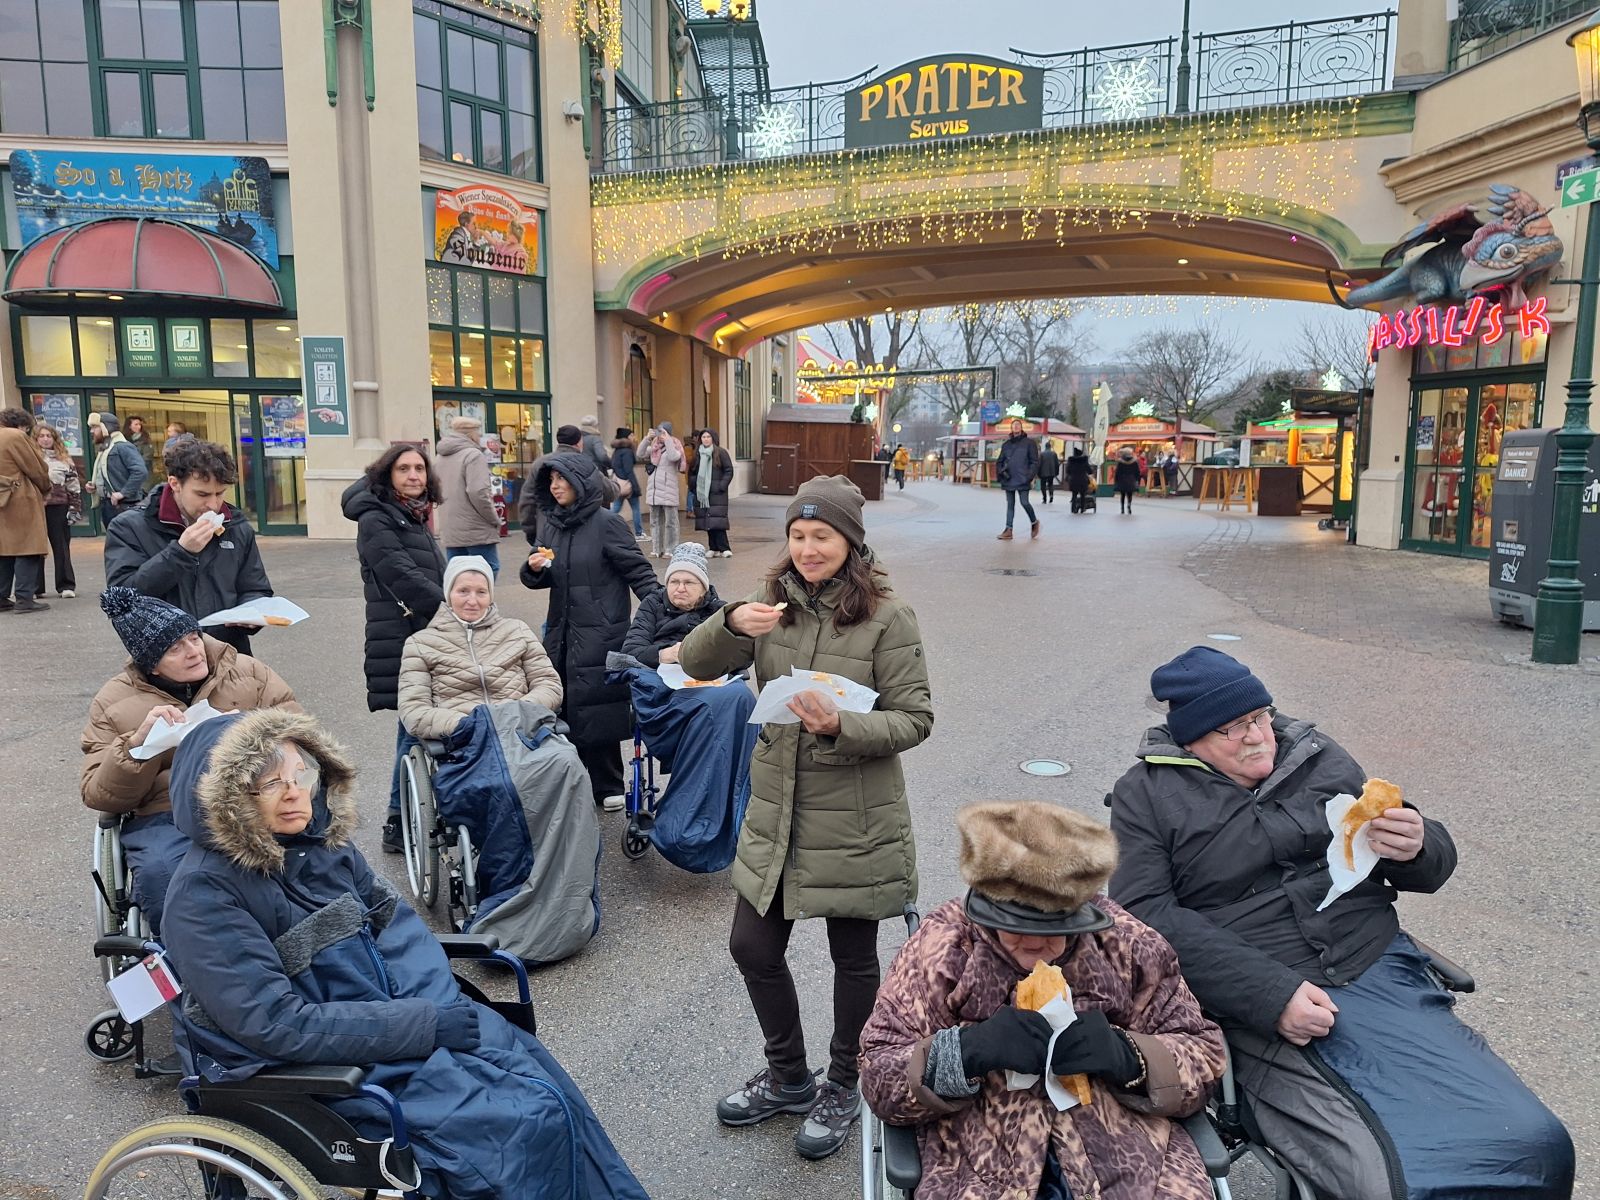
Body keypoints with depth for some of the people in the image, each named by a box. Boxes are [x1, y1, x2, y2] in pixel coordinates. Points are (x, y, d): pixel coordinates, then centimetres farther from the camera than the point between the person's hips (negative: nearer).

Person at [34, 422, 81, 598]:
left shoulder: (64, 459, 8)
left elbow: (73, 485, 8)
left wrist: (75, 508, 2)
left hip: (58, 507, 1)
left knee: (61, 547, 4)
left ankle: (66, 585, 9)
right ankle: (35, 587, 11)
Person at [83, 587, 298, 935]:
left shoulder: (246, 671, 12)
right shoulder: (114, 703, 11)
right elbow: (98, 795, 7)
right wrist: (137, 742, -12)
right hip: (165, 817, 0)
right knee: (160, 874, -35)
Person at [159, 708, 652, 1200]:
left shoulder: (321, 840, 1)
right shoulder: (204, 892, -17)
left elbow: (399, 925, 6)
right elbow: (276, 1025, -21)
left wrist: (432, 1008, -13)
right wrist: (426, 1026, -22)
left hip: (401, 1015, 6)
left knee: (548, 1091, -7)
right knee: (526, 1122, -16)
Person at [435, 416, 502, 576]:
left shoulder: (442, 457, 14)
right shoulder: (473, 455, -12)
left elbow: (439, 492, 21)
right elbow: (478, 492, -21)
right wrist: (495, 519, -9)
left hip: (450, 531, 8)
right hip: (477, 531, -8)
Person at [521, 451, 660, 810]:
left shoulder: (606, 522, -8)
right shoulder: (550, 523, 10)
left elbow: (639, 572, -8)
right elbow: (540, 579, 17)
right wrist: (533, 569, -6)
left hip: (601, 634, -6)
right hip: (561, 631, 6)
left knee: (596, 710, -2)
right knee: (564, 708, 7)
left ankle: (607, 787, 13)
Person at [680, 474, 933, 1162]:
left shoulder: (887, 617, -12)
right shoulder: (773, 601, 0)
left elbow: (914, 719, -13)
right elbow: (695, 665, -2)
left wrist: (840, 726, -29)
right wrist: (731, 624, -23)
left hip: (854, 820, -4)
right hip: (775, 812, 5)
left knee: (853, 958, 13)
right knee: (753, 948, 13)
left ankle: (842, 1088, 39)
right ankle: (788, 1076, 40)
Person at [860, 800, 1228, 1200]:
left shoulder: (1129, 943, 1)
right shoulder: (941, 946, -4)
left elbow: (1206, 1056, 6)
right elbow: (878, 1079, -3)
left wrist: (1128, 1056, -15)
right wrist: (965, 1051, -22)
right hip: (982, 1160, -1)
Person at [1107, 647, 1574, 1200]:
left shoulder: (1317, 755, 12)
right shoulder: (1146, 796, 1)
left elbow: (1434, 865, 18)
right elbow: (1147, 916, -10)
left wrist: (1416, 848, -8)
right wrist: (1273, 995, -17)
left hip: (1379, 970, 4)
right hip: (1255, 1011, -4)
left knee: (1536, 1145, -11)